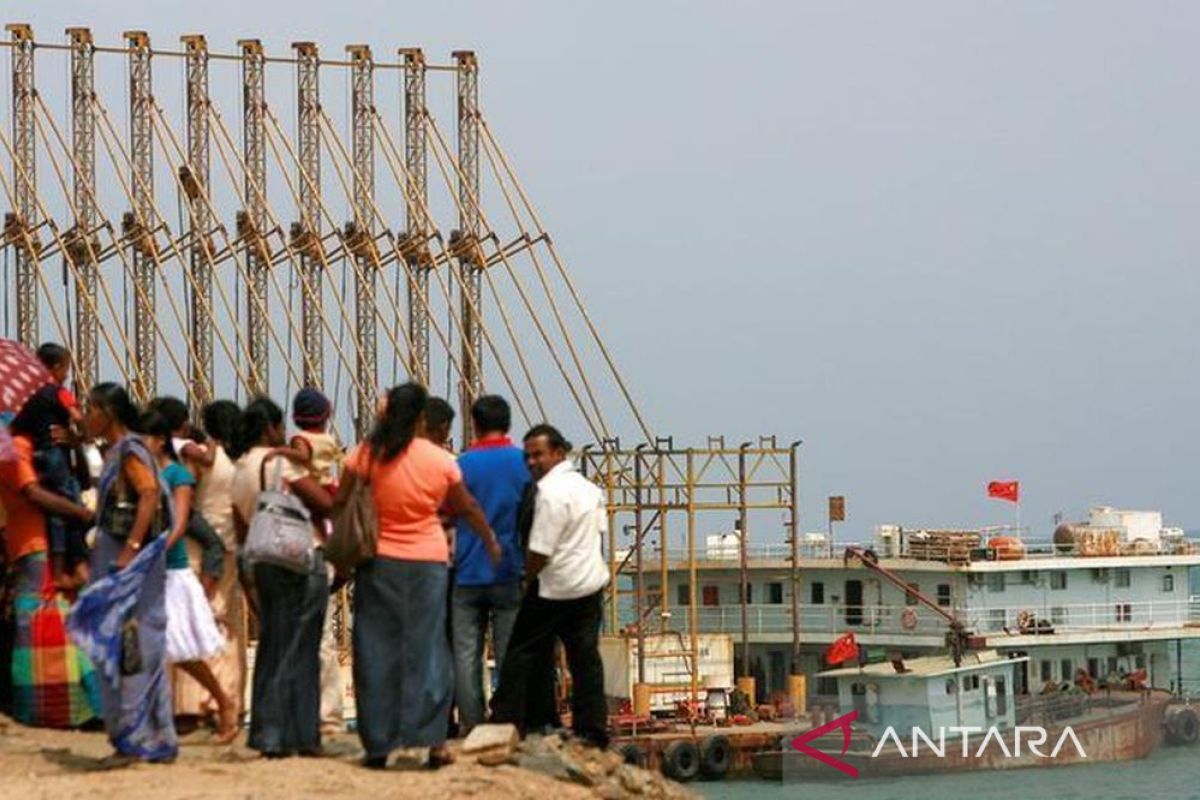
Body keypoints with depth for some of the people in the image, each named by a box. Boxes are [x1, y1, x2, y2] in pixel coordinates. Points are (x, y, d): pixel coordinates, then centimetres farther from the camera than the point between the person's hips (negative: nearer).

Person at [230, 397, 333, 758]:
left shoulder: (241, 469, 11)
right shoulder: (280, 462, -13)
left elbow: (241, 530, 15)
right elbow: (326, 504, -17)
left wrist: (250, 579, 21)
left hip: (262, 563, 7)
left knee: (270, 648, 12)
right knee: (299, 650, -2)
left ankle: (266, 734, 12)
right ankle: (298, 735, 0)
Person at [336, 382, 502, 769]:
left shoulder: (366, 455, -5)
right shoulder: (440, 461, -2)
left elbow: (341, 505, -5)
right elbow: (467, 508, 11)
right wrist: (491, 541, 28)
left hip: (378, 562, 0)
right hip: (427, 561, 0)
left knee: (376, 650, 5)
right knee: (427, 647, 4)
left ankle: (377, 744, 6)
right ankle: (433, 739, -3)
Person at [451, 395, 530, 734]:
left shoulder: (463, 464, -4)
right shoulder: (524, 462, -2)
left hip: (469, 572, -1)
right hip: (510, 572, 1)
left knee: (466, 652, 3)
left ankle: (470, 722, 1)